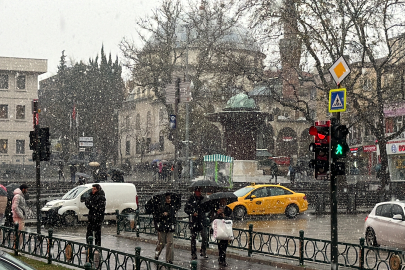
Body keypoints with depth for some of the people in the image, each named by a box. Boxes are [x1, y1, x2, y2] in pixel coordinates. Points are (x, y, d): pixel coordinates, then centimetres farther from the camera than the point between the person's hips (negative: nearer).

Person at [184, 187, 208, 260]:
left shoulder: (203, 199, 9)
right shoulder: (191, 199, 0)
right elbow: (186, 209, 0)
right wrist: (192, 213, -13)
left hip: (202, 219, 2)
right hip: (193, 220, -2)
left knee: (205, 236, -9)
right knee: (193, 237, 3)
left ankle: (203, 251, 7)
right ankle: (193, 253, 12)